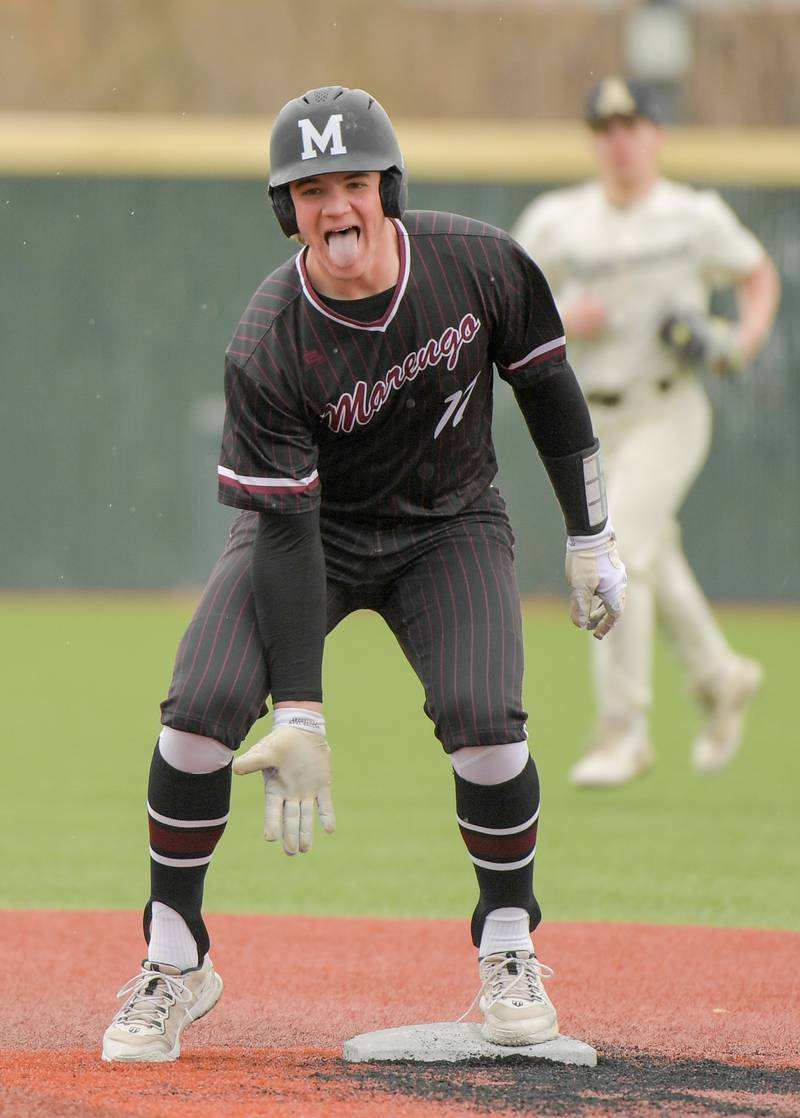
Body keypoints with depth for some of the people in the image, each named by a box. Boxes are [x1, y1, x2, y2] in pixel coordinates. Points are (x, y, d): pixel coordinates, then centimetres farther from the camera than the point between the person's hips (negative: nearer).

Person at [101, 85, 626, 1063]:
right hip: (313, 530, -1)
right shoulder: (266, 348, -27)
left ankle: (509, 952, 3)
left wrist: (589, 538, 2)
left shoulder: (479, 265, -20)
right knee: (202, 707, -20)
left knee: (483, 720, -22)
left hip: (448, 528, 1)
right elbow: (286, 534, -26)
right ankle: (174, 966, -2)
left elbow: (546, 387, -1)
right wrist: (300, 719, -29)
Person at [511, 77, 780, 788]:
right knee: (653, 562, 14)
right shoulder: (556, 221, 2)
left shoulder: (696, 217, -3)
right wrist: (557, 319, -12)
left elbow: (760, 276, 11)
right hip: (594, 420, 4)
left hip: (669, 414, -4)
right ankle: (722, 679, 40)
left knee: (618, 550, -20)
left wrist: (746, 339, -7)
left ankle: (623, 730, -15)